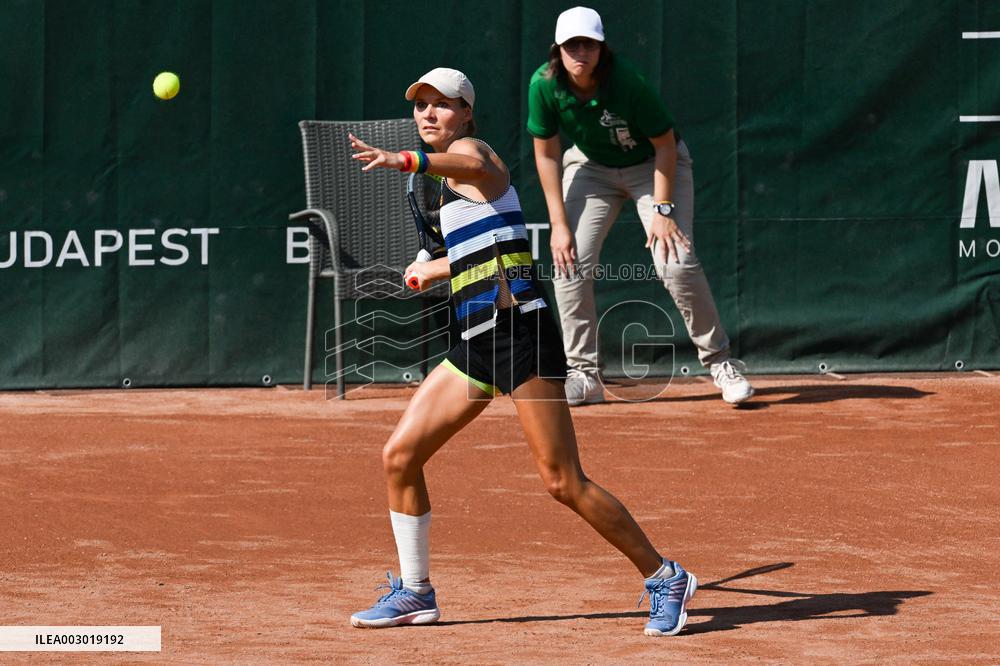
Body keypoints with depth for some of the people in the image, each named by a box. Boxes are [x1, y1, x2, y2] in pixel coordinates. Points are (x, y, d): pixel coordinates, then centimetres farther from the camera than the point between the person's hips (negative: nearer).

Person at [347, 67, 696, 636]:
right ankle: (415, 593, 16)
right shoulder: (452, 176, 22)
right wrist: (436, 269, 55)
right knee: (400, 456, 4)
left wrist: (404, 160, -49)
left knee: (564, 482, -11)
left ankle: (665, 578, 0)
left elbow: (480, 168, -32)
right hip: (477, 341, 9)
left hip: (518, 327, -9)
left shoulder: (470, 150, -4)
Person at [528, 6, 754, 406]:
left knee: (676, 264, -18)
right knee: (569, 263, -12)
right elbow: (547, 155, -11)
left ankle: (719, 361, -2)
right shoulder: (544, 86, -23)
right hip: (591, 165, 3)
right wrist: (559, 224, -15)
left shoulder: (627, 84, -32)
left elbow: (665, 145, -20)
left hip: (652, 164, -3)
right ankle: (584, 376, -3)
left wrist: (662, 211, -24)